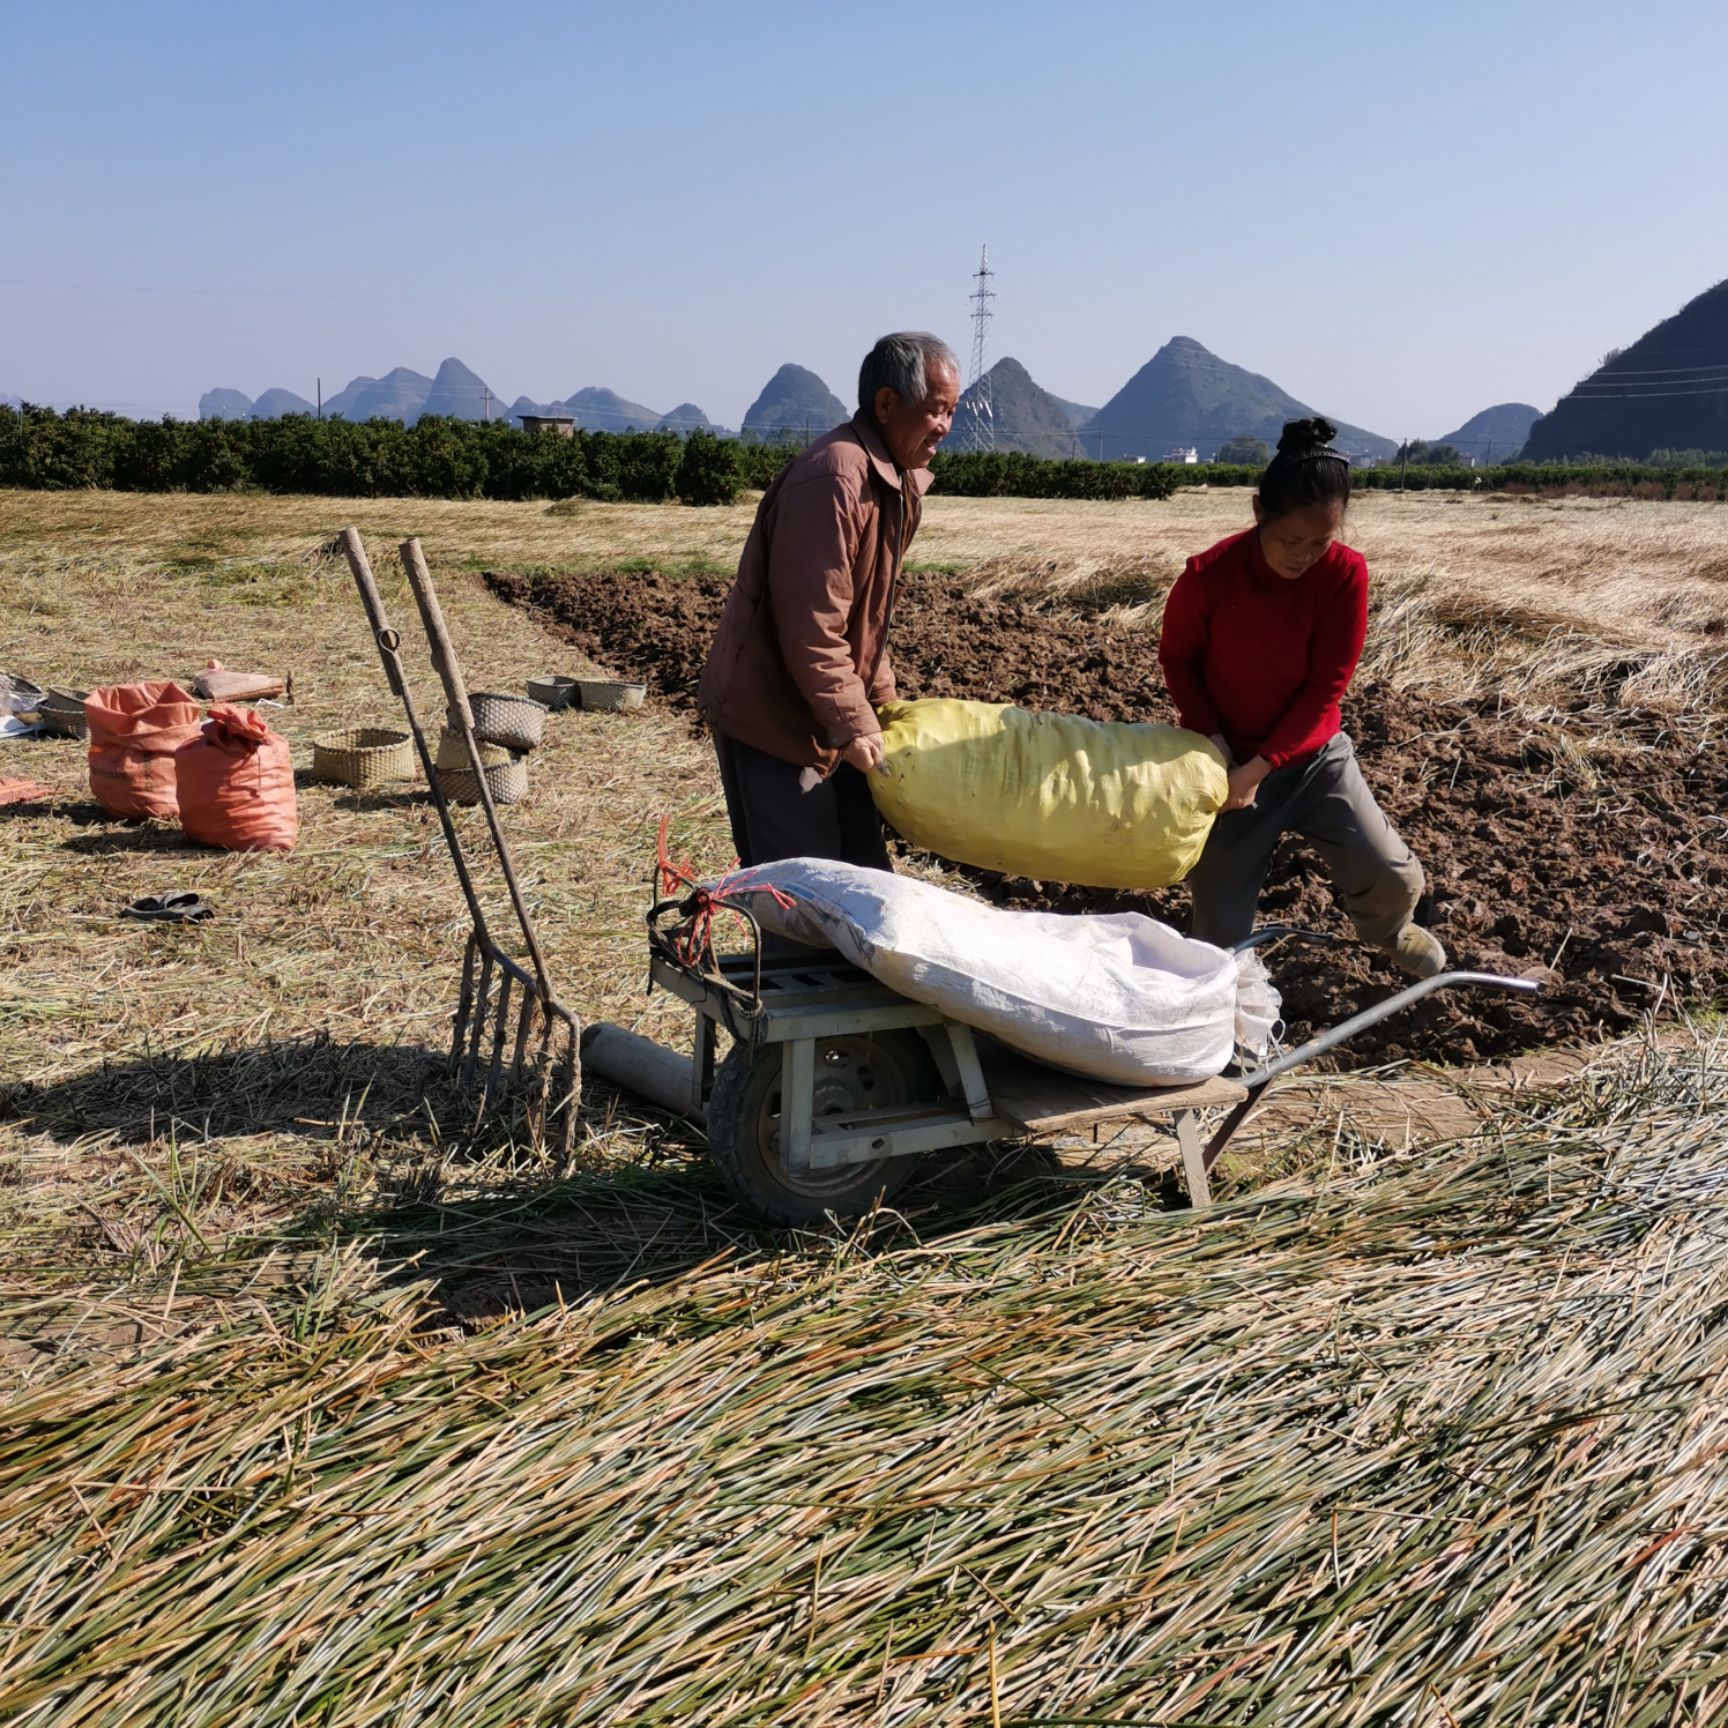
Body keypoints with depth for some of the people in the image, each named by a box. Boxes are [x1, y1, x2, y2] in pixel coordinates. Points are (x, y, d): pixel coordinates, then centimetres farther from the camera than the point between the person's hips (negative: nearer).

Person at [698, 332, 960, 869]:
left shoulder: (898, 478, 9)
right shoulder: (833, 481, -24)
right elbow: (811, 631, -26)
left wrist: (881, 701, 13)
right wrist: (852, 725, -20)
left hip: (823, 716, 10)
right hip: (770, 719, -10)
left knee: (864, 870, 15)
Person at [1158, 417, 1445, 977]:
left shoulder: (1346, 574, -17)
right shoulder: (1207, 576, -20)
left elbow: (1325, 688, -14)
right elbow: (1176, 659, -3)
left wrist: (1261, 767, -21)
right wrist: (1210, 739, -16)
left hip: (1313, 753, 2)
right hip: (1226, 759, -1)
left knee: (1395, 877, -7)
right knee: (1220, 935, -3)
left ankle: (1387, 932, 31)